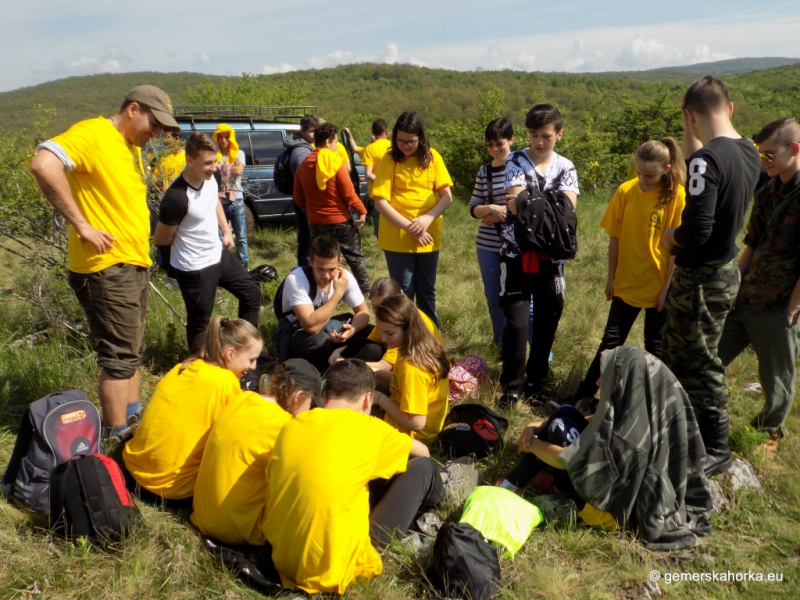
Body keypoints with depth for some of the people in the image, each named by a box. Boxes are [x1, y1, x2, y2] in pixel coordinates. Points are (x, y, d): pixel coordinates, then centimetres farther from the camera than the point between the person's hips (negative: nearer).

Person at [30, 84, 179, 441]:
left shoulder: (131, 146, 15)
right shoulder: (92, 134, -14)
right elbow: (44, 164, -31)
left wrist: (141, 250, 10)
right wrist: (81, 224, -25)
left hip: (134, 263, 9)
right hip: (107, 266, -9)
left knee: (131, 350, 18)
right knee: (120, 356, -2)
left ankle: (132, 418, 32)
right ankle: (118, 437, 10)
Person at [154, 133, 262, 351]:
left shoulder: (212, 177, -7)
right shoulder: (176, 197, -30)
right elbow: (161, 239, -15)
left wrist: (226, 230, 11)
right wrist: (188, 239, 0)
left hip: (219, 254, 8)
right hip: (194, 268, -8)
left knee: (252, 293, 17)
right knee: (200, 322, 7)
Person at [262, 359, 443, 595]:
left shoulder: (291, 426, 1)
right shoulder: (367, 428, -12)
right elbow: (422, 452, 9)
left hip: (283, 558, 6)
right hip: (336, 568, -6)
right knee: (422, 467, 8)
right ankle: (426, 501, 42)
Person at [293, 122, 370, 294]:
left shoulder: (303, 166, 3)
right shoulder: (336, 164, -12)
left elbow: (298, 199, 7)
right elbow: (349, 193, -14)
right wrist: (362, 211, -4)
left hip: (315, 222, 4)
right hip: (340, 221, -4)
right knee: (355, 257, 11)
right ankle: (365, 290, 17)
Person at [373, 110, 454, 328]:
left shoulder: (432, 157, 1)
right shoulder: (389, 160, -6)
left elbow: (447, 196, 0)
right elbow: (380, 202, -11)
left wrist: (428, 218, -18)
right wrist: (410, 227, -18)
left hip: (429, 237, 3)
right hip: (397, 238, -2)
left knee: (427, 291, 14)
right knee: (403, 293, 5)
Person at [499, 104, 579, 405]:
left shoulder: (566, 168, 7)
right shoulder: (515, 161, 1)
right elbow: (516, 204, -13)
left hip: (550, 256, 3)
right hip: (517, 254, -2)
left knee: (547, 321, 9)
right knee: (516, 322, -6)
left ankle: (536, 381, 27)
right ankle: (512, 385, 10)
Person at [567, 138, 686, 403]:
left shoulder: (677, 196, -11)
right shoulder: (626, 190, -4)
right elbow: (615, 237, 1)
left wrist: (667, 287, -10)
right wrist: (611, 277, 3)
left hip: (659, 285, -2)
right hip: (627, 282, 2)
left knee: (655, 347, 12)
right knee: (612, 340, 9)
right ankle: (584, 393, 19)